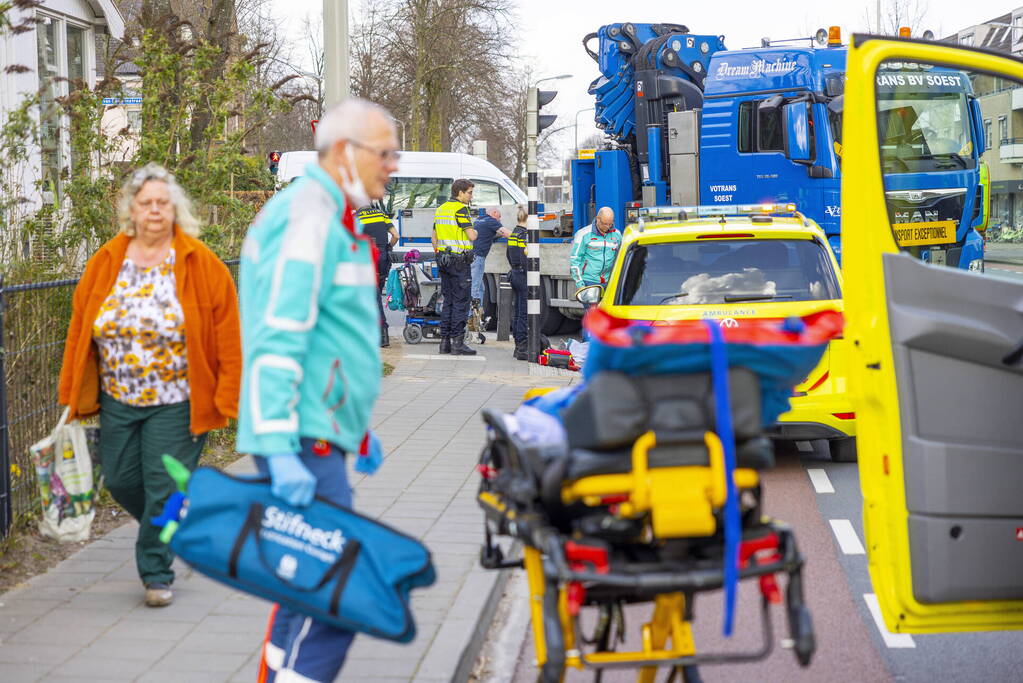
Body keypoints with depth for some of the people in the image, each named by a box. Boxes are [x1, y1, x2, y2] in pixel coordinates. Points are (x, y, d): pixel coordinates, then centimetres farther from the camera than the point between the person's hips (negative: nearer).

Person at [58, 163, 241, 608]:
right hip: (117, 401, 4)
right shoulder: (105, 264, 2)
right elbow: (80, 329, 8)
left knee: (163, 491, -2)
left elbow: (227, 336, -6)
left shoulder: (202, 265, -7)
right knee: (121, 481, 11)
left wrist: (226, 399, -9)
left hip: (176, 404, -4)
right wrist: (73, 396, 7)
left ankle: (156, 574, 16)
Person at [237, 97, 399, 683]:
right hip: (303, 439, -11)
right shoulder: (308, 216, -15)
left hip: (318, 438, 11)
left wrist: (357, 427, 28)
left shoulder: (333, 217, 19)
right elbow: (279, 340, -23)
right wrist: (280, 450, -29)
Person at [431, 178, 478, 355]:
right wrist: (475, 231, 5)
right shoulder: (460, 209, -11)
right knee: (460, 301, -5)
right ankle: (457, 342, -7)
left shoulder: (441, 209, 15)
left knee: (448, 301, 11)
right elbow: (472, 236, -17)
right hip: (459, 261, -8)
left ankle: (445, 341, 11)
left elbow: (434, 238, 20)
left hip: (444, 260, 8)